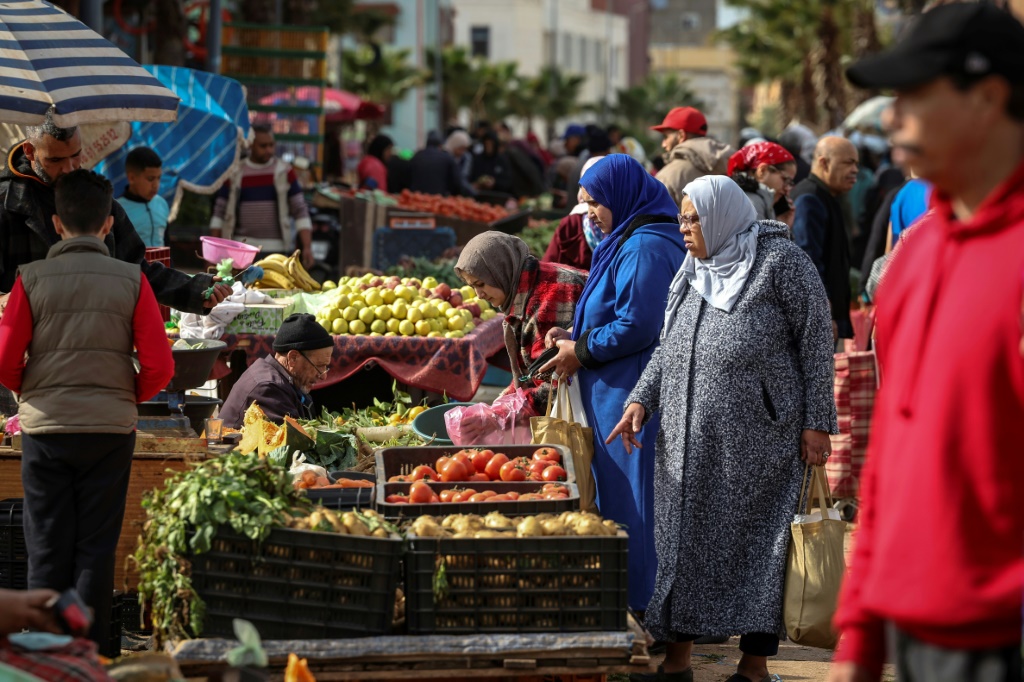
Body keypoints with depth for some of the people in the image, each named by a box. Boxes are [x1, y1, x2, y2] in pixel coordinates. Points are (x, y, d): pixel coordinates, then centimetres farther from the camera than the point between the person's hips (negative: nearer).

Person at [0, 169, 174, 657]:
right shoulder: (131, 281, -4)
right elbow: (159, 366, -5)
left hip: (44, 427, 0)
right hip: (111, 428, 0)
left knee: (47, 547, 7)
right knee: (97, 547, 7)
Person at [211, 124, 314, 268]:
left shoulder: (284, 172, 1)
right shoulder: (235, 174, 4)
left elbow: (300, 211, 0)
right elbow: (219, 212, 7)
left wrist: (307, 248, -10)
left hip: (275, 250, -1)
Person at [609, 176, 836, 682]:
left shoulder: (780, 261, -7)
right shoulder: (693, 269, 13)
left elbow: (816, 340, -7)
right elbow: (669, 345, 19)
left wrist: (817, 421, -10)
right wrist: (642, 399, 5)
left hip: (757, 436, -6)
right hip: (689, 436, 6)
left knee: (756, 541, -1)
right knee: (683, 538, 8)